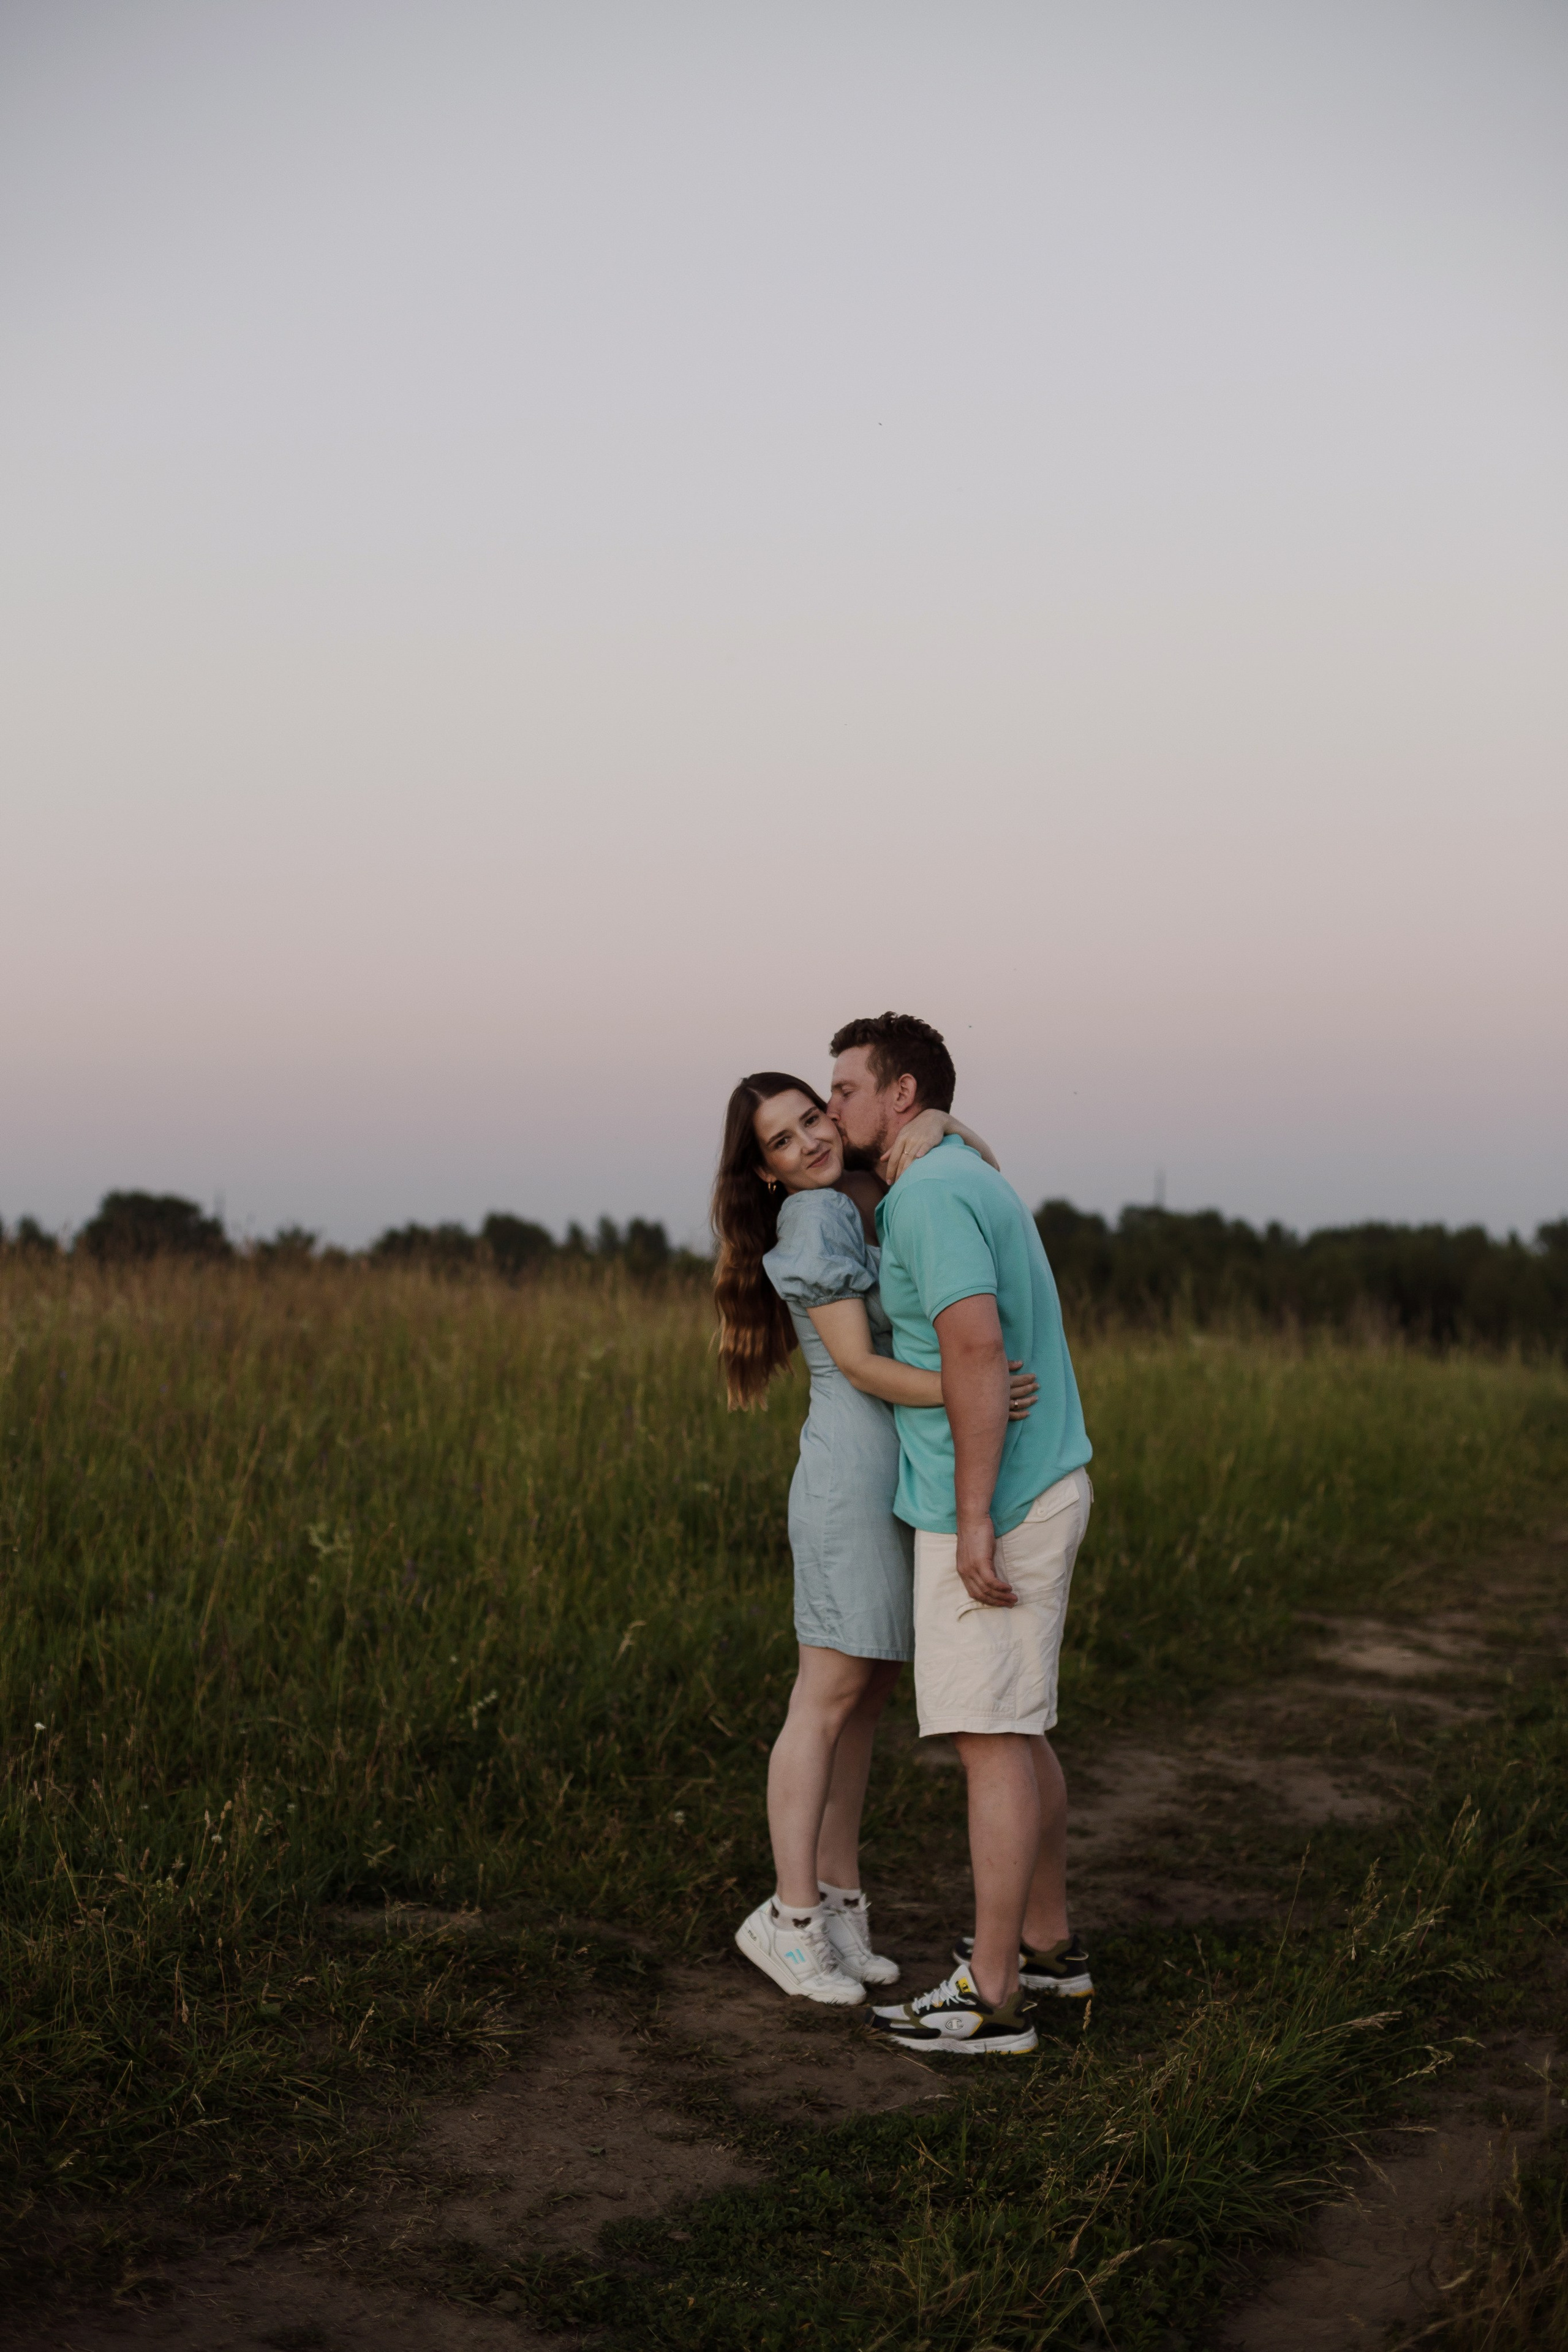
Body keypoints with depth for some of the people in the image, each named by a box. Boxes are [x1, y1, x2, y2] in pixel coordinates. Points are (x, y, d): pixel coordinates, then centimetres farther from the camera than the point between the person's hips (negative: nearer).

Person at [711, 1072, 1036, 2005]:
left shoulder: (861, 1195, 11)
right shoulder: (812, 1217, -11)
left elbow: (984, 1168, 11)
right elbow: (858, 1365, -16)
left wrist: (936, 1124, -11)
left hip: (910, 1477, 8)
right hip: (856, 1470, -8)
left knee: (868, 1695, 9)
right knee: (831, 1697, -4)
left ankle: (839, 1906, 14)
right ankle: (789, 1917, 1)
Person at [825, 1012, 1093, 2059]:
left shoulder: (928, 1195, -17)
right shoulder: (976, 1185, 16)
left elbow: (975, 1348, -27)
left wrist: (974, 1520, -27)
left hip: (994, 1505, -10)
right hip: (1038, 1489, 10)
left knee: (991, 1739, -6)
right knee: (1015, 1730, 18)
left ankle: (992, 1994, -1)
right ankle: (1046, 1941, 29)